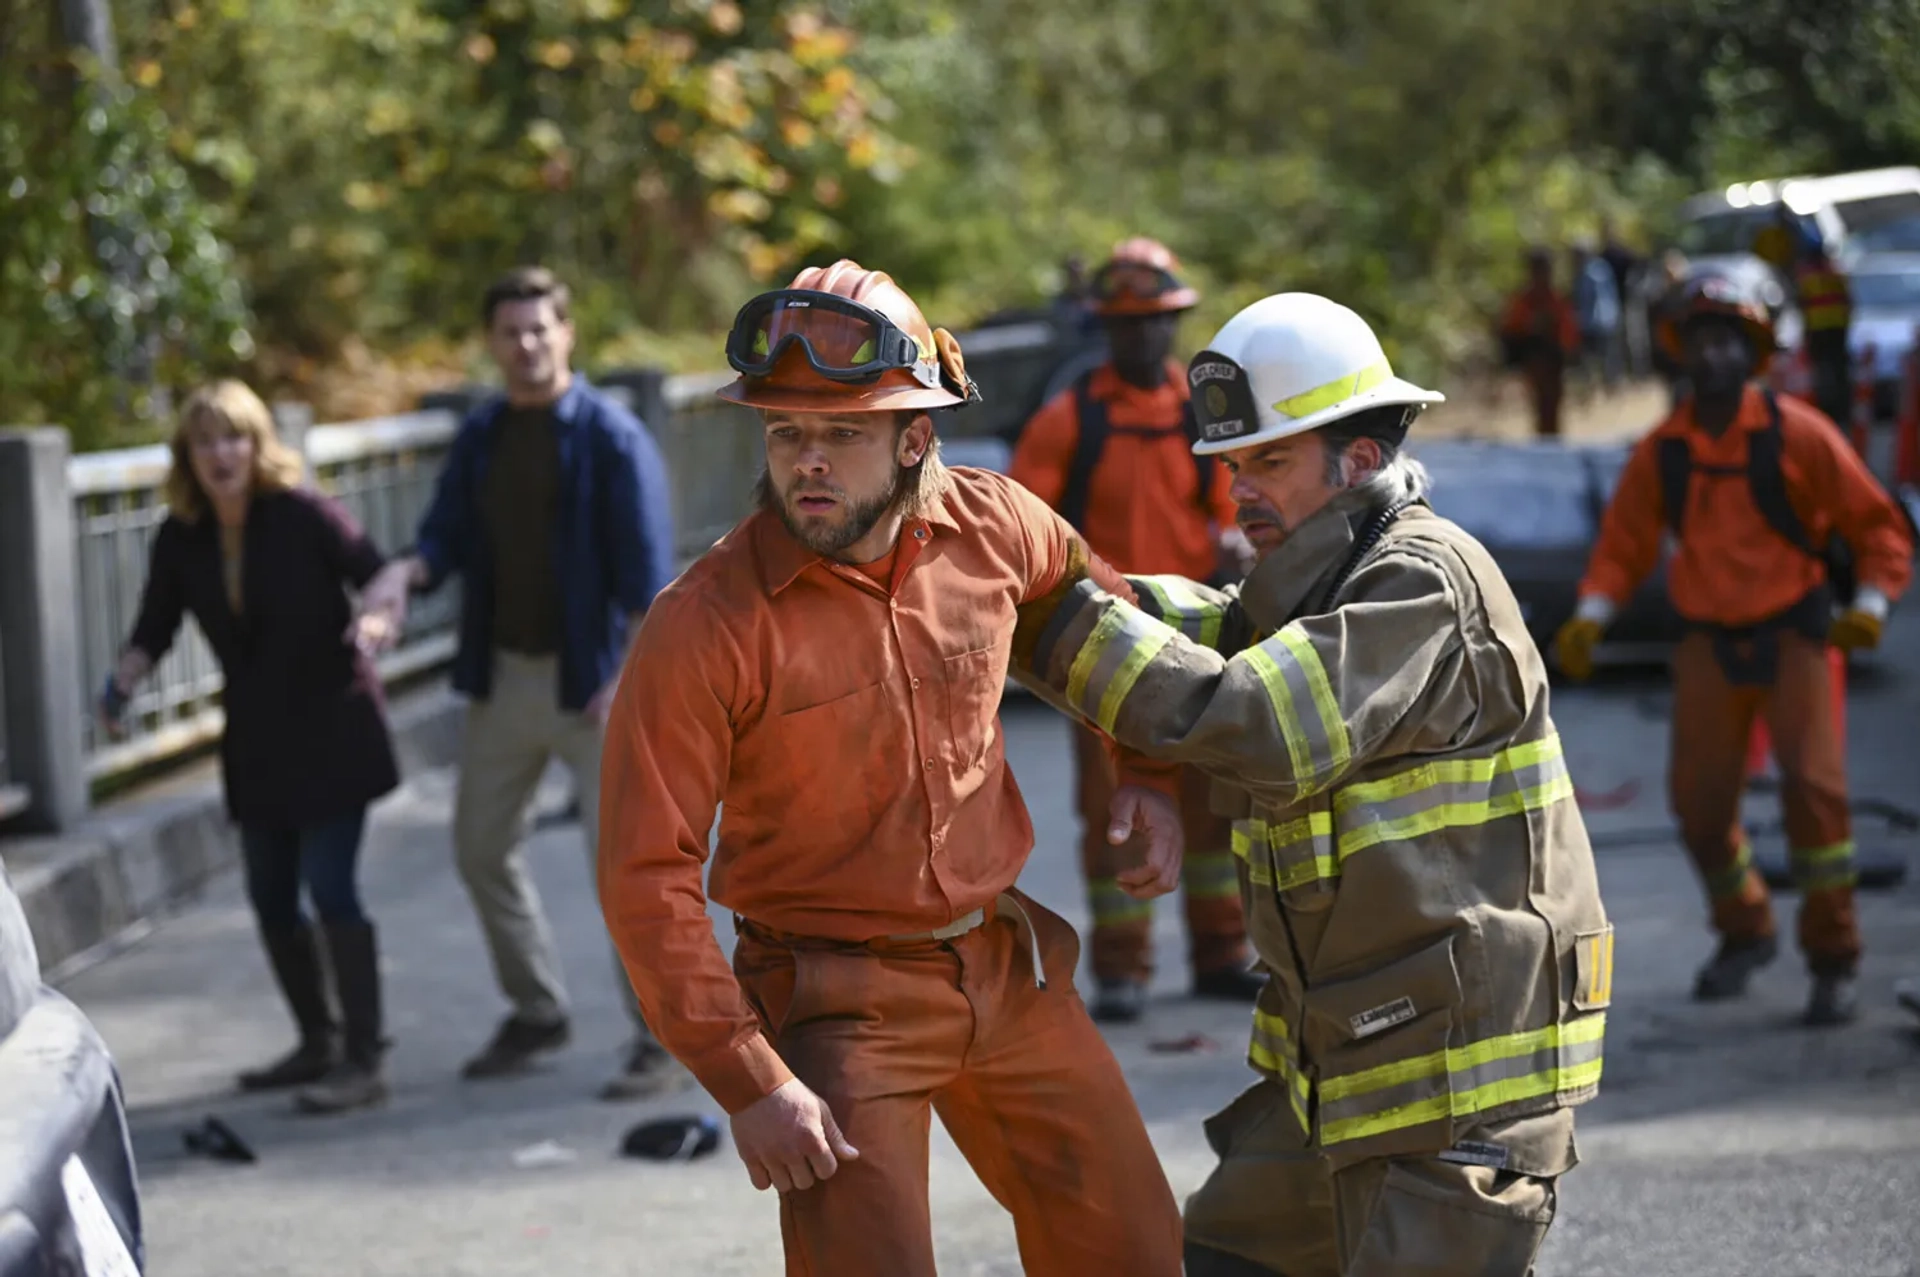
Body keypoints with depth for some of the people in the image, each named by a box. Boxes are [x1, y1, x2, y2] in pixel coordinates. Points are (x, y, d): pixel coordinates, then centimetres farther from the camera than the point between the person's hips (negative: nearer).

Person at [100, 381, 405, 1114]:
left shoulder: (304, 516, -15)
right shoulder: (180, 540, -2)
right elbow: (154, 630, 2)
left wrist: (376, 626, -37)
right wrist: (122, 682, -17)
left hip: (331, 730, -6)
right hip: (255, 740, 6)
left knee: (330, 888, -11)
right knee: (271, 897, 12)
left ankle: (364, 1061, -6)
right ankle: (317, 1044, 30)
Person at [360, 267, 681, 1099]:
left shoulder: (610, 436, -9)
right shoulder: (480, 437, 9)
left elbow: (648, 568, -13)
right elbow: (449, 536, 8)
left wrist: (634, 677, -21)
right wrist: (407, 572, -15)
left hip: (589, 681, -7)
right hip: (503, 675, 7)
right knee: (481, 848, 13)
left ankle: (661, 1038, 4)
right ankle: (537, 1012, 30)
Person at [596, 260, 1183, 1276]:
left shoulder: (993, 528, -7)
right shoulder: (705, 627, -21)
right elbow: (646, 879, -19)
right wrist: (745, 1080, -21)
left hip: (1005, 965, 5)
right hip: (837, 1001, -5)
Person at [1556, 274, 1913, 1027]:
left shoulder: (1796, 434, -9)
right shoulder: (1662, 451, 0)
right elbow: (1624, 542, 7)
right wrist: (1590, 618, -8)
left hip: (1794, 632, -3)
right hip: (1710, 642, 3)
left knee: (1813, 784, -16)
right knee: (1700, 800, 3)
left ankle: (1833, 958, -3)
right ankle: (1744, 935, 29)